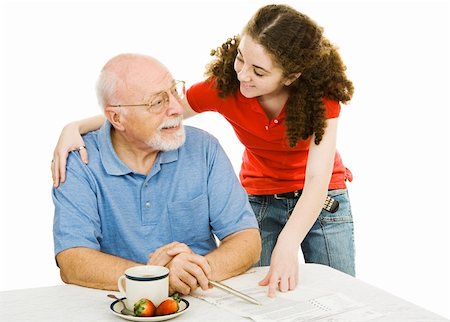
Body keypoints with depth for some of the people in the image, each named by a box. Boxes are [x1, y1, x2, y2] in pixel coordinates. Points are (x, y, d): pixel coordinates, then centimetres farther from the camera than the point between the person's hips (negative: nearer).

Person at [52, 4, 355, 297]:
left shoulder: (321, 91, -27)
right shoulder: (224, 85, -22)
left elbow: (317, 178, -35)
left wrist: (288, 244, -51)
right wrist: (77, 126, -25)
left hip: (322, 199, 0)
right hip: (259, 199, 1)